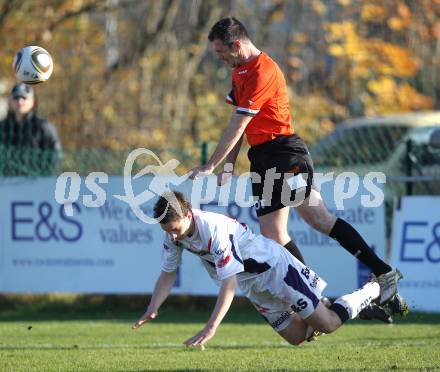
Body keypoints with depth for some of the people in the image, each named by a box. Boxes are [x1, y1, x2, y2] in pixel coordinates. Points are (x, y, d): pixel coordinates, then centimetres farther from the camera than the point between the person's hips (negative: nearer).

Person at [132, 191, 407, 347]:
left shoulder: (215, 230, -36)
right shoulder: (173, 232, -12)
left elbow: (229, 283, -40)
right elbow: (168, 273, 3)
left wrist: (211, 328, -47)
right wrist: (153, 310, -13)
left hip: (275, 268, -8)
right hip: (254, 286, 8)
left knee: (328, 325, -5)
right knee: (298, 337, 10)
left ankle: (372, 293, 18)